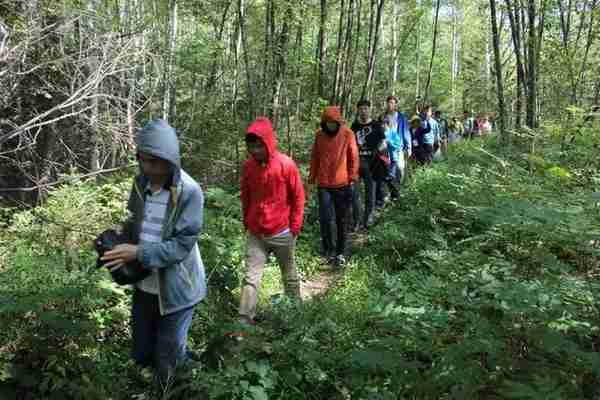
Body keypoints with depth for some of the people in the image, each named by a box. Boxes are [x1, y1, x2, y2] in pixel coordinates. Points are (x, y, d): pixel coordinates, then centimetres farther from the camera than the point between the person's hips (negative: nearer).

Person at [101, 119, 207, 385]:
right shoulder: (141, 182, -3)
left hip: (176, 289, -6)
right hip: (144, 284, 6)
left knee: (167, 359, 12)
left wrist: (138, 253, -29)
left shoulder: (189, 192, -22)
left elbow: (182, 245, -23)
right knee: (141, 354, 22)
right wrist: (117, 243, -6)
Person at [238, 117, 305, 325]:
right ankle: (244, 321, 3)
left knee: (289, 275, 16)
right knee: (250, 278, -2)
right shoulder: (248, 166, -2)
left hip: (282, 233, -2)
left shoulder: (286, 164, -13)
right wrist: (247, 222, 13)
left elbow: (298, 196, -6)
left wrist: (295, 226, -5)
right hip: (255, 233, 2)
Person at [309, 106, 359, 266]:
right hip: (324, 184, 1)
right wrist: (312, 176, 9)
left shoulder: (348, 134, -6)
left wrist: (352, 177, -3)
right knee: (325, 218, -4)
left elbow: (353, 157, -1)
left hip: (342, 184, -1)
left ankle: (340, 253, 21)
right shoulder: (319, 134, 1)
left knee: (342, 220, 8)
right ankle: (329, 250, 14)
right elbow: (315, 157, 9)